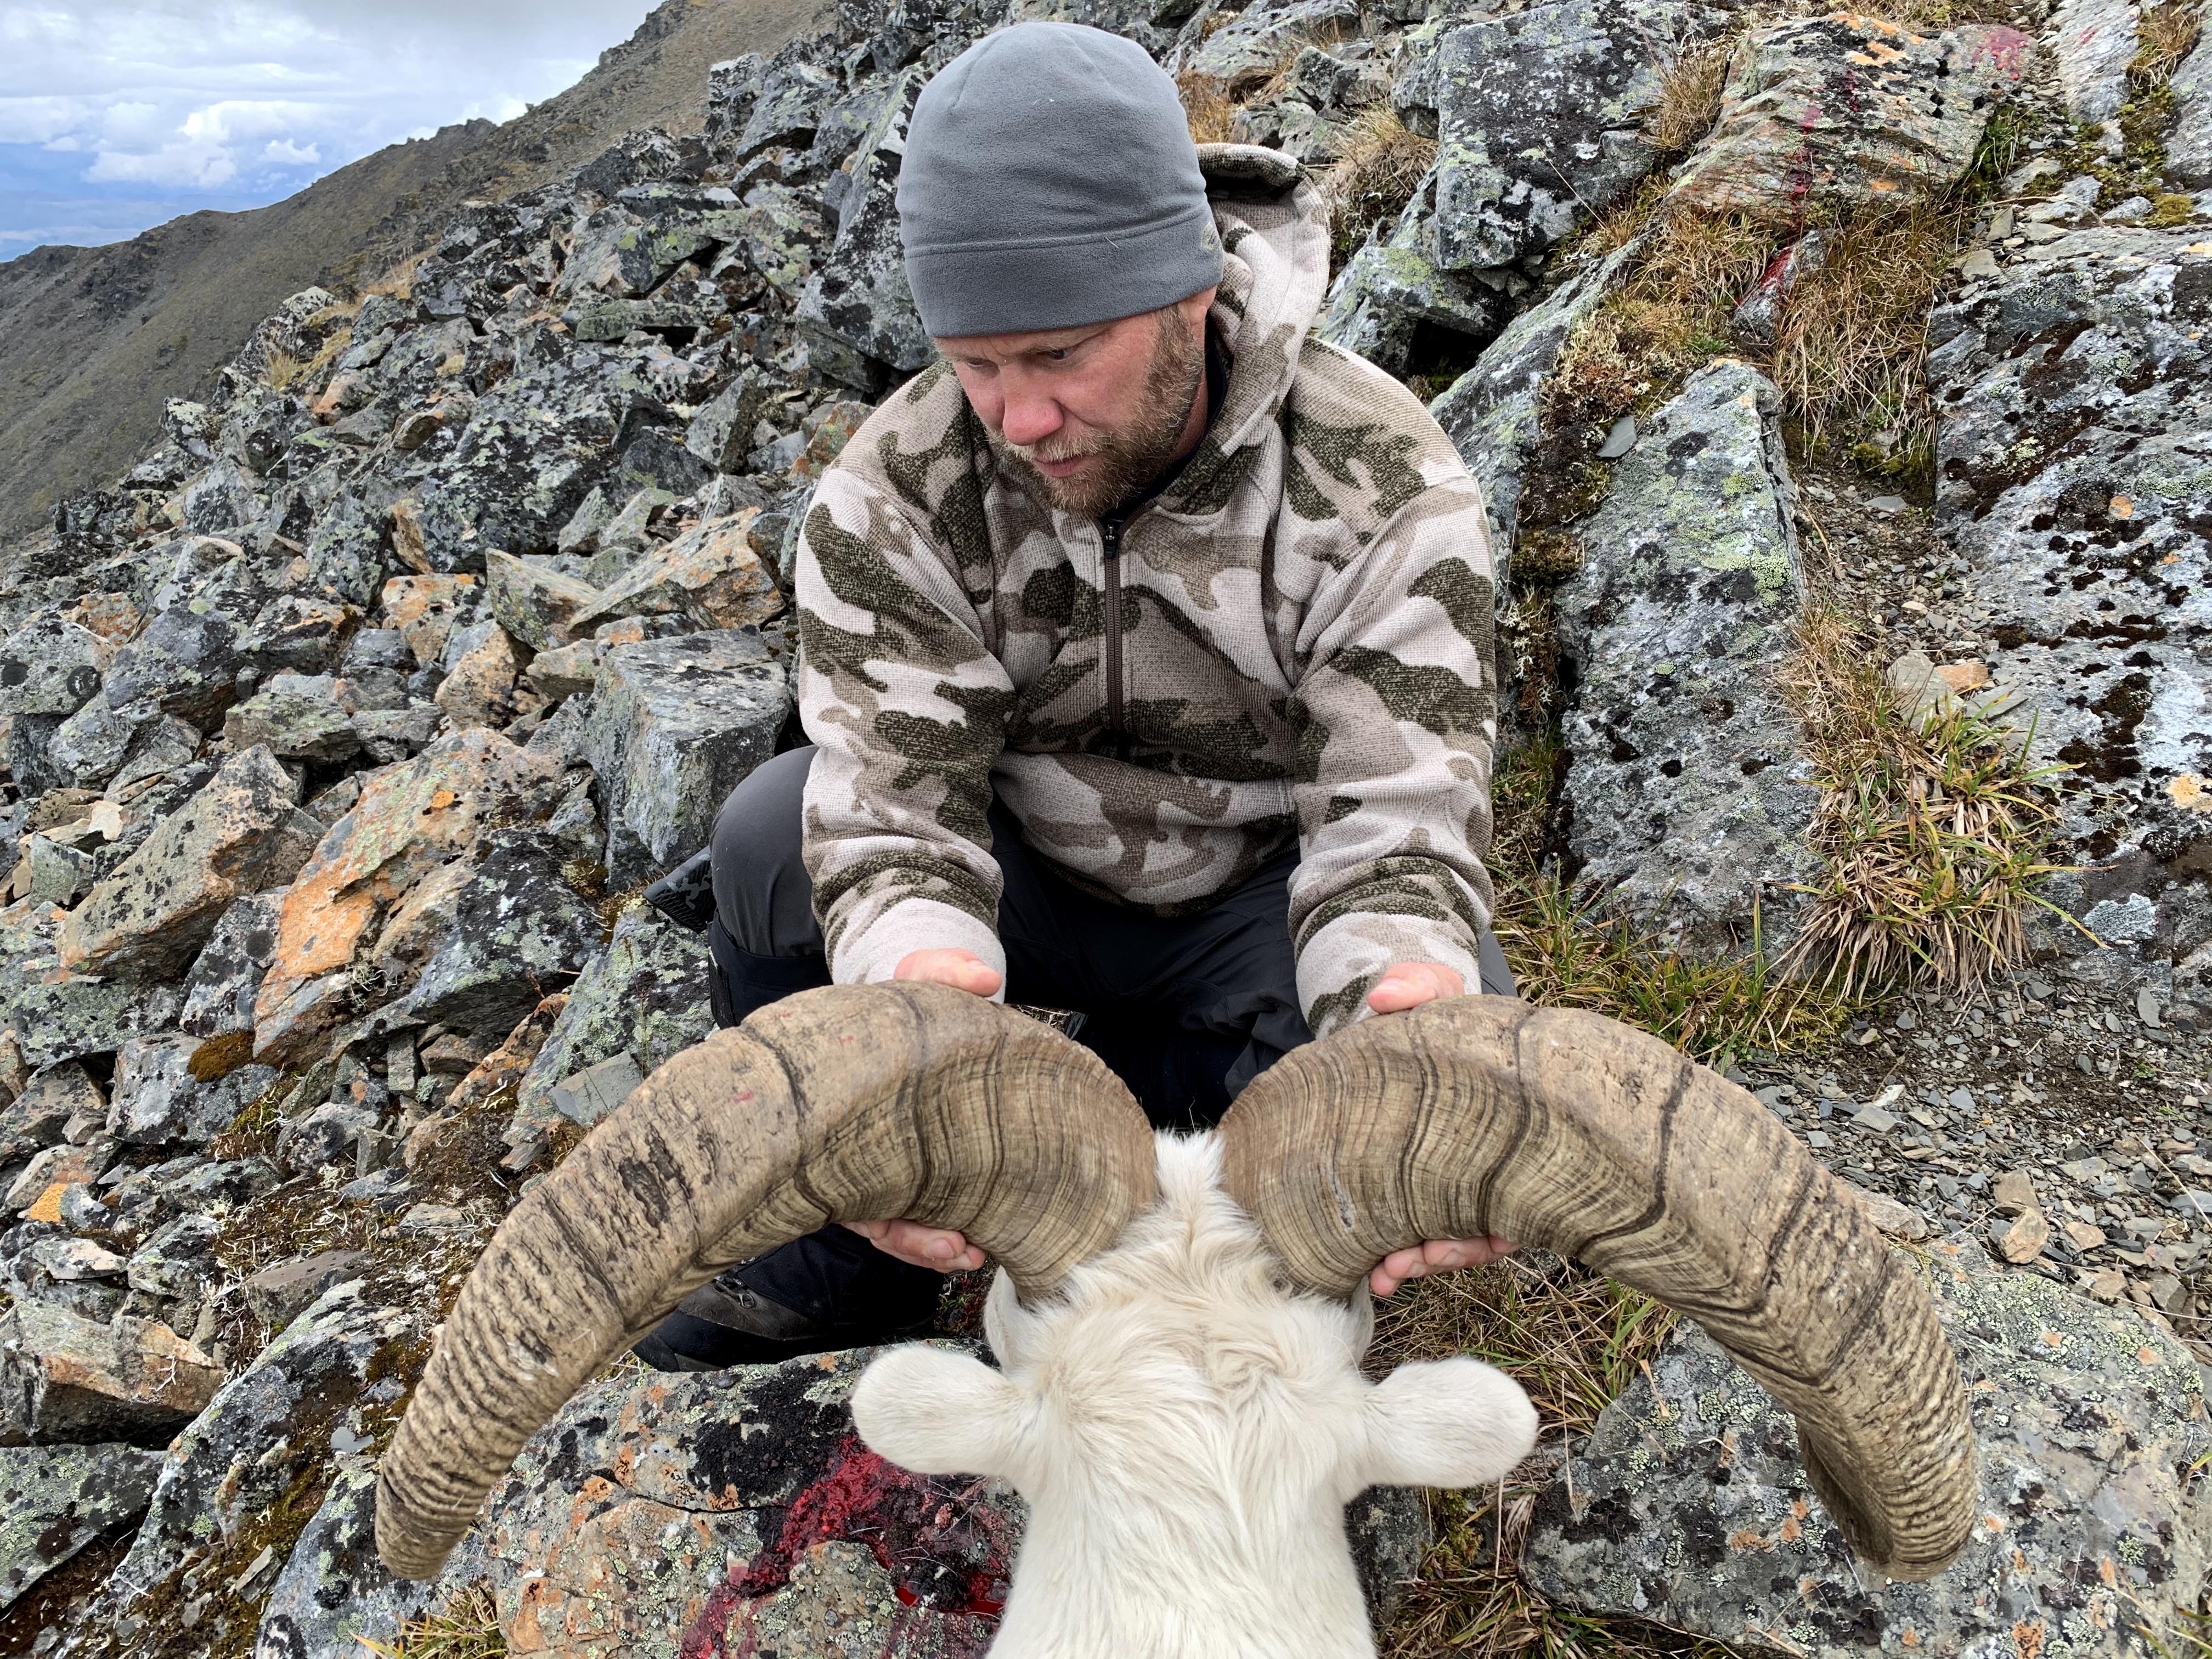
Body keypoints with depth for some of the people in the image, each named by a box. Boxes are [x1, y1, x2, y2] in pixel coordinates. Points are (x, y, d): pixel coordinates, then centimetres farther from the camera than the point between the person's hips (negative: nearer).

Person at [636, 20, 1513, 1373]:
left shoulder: (1384, 492, -24)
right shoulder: (895, 496, -20)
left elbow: (1398, 820, -29)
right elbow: (900, 806, -27)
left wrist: (1409, 991, -52)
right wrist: (920, 980, -50)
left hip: (1259, 893, 0)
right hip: (1028, 885, 1)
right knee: (780, 838, -26)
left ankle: (1147, 1070, -1)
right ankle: (856, 1254, -3)